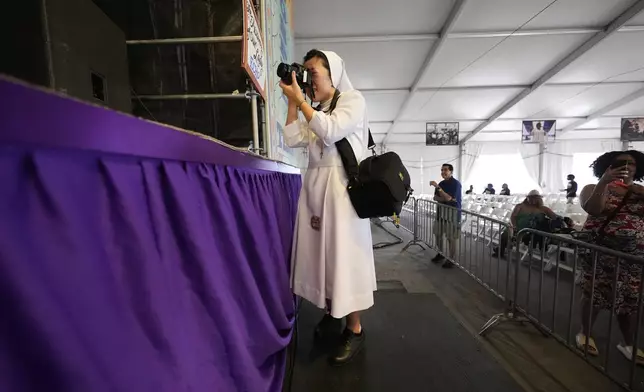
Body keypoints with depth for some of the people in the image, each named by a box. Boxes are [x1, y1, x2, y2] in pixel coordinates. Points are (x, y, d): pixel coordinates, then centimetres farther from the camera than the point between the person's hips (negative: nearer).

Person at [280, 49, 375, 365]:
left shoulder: (353, 100, 2)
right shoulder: (314, 111, 20)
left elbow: (330, 131, -14)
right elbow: (293, 140, 10)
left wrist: (300, 99, -6)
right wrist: (292, 103, 10)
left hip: (341, 186, -6)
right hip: (315, 185, 6)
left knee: (343, 255, -5)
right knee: (320, 253, 7)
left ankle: (354, 330, 9)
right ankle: (331, 316, 24)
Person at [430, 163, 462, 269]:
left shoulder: (456, 183, -13)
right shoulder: (441, 183, 8)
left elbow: (448, 198, -23)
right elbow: (435, 197, 5)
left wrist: (437, 187, -27)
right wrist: (444, 198, -14)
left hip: (452, 213, -7)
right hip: (441, 212, 7)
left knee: (451, 238, 2)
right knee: (438, 234, 14)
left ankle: (451, 259, 15)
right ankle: (440, 254, 33)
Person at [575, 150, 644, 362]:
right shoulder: (594, 188, -1)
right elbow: (592, 209, -20)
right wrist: (604, 182, -25)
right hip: (599, 249, -3)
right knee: (593, 293, 5)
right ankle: (585, 334, 21)